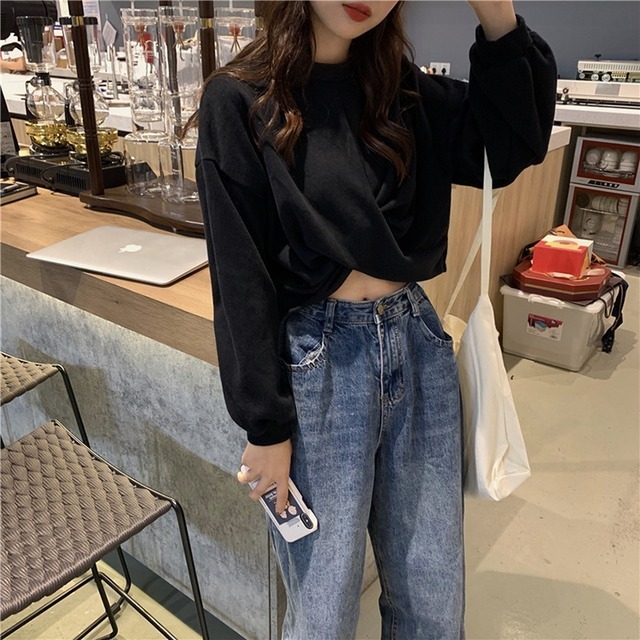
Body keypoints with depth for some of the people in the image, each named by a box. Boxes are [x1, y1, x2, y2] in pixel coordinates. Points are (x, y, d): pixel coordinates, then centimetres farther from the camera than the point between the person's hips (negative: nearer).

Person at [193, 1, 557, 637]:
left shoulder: (399, 87, 10)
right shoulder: (240, 99, -5)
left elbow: (514, 146, 5)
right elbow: (241, 277, -8)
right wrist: (266, 426, -8)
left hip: (418, 342, 5)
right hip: (317, 362, -4)